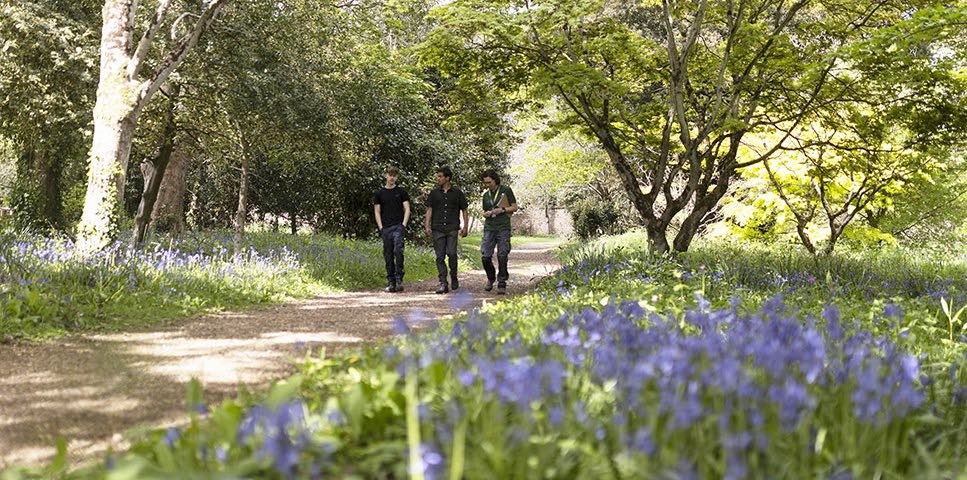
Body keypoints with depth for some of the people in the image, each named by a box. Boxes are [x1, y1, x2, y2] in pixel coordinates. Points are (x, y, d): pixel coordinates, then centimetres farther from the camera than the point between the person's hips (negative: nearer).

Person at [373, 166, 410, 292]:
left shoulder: (401, 192, 8)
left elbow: (407, 209, 5)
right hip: (386, 228, 2)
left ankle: (399, 279, -13)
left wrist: (404, 224, -7)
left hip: (398, 226, -2)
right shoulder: (379, 193, 11)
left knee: (398, 251, -19)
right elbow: (377, 212, 9)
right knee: (388, 255, 4)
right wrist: (381, 227, -2)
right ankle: (390, 282, 9)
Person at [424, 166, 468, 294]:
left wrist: (465, 227, 5)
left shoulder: (457, 193, 7)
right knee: (440, 256, -2)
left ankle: (454, 278, 9)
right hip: (438, 229, 2)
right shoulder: (434, 193, 11)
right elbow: (429, 210, 9)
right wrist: (427, 226, -2)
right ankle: (443, 284, -1)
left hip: (452, 229, -2)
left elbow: (464, 210, 12)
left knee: (451, 253, -13)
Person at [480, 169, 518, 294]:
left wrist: (502, 210, -11)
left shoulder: (506, 190, 3)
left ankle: (502, 284, 1)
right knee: (485, 256, -5)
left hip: (503, 228, -3)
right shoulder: (486, 195, 15)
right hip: (489, 228, 4)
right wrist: (485, 214, 1)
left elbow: (515, 207, 4)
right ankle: (491, 278, 19)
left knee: (502, 257, -6)